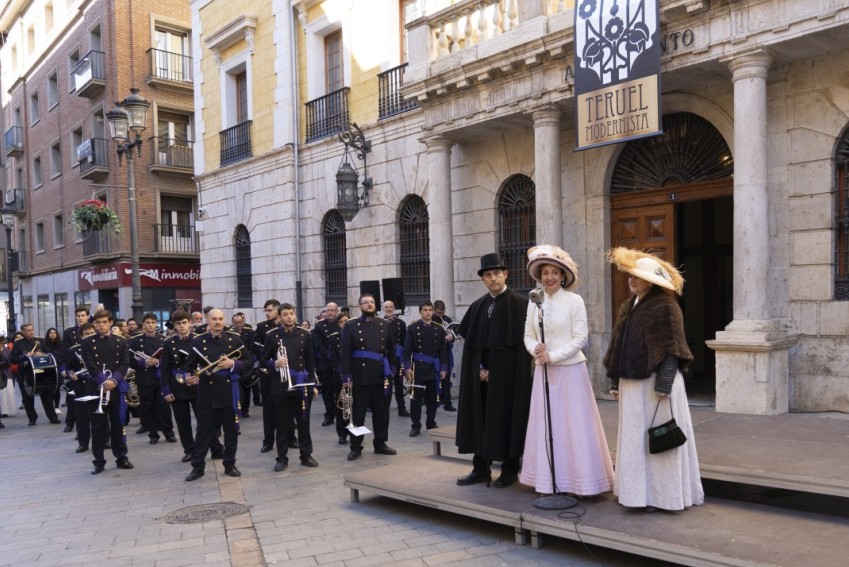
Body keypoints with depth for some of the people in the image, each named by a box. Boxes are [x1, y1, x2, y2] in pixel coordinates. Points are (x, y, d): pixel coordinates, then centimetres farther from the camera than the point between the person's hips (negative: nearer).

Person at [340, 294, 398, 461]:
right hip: (360, 376, -3)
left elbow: (391, 350, 15)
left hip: (381, 376, 3)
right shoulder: (350, 326, 0)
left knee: (381, 412, 10)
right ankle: (356, 447, 12)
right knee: (358, 413, 3)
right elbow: (345, 353, -5)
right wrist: (347, 376, -11)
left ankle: (380, 443, 22)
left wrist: (392, 370, 7)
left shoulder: (384, 325, 10)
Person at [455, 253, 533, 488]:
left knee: (507, 418, 1)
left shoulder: (519, 303, -7)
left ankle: (510, 469, 13)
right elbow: (471, 342, 11)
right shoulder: (477, 306, 9)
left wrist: (495, 370, -12)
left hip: (507, 374, -5)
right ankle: (480, 468, 16)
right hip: (482, 375, 5)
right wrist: (480, 368, -2)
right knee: (480, 417, 7)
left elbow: (521, 342, -10)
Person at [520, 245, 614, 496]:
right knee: (546, 424, 7)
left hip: (570, 370, -4)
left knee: (573, 425, 0)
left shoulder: (574, 300, -6)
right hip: (543, 371, 4)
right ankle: (549, 481, 16)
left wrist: (553, 356, -15)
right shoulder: (535, 302, 7)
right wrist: (535, 350, -12)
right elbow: (528, 335, 9)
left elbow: (580, 338, -9)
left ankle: (576, 481, 9)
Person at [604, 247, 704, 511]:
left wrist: (663, 386, -19)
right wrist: (615, 382, 13)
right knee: (635, 436, 11)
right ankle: (641, 490, 22)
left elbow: (670, 349, -15)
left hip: (655, 383, -7)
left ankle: (661, 494, 13)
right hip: (632, 383, 8)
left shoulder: (665, 306, -10)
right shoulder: (629, 306, 14)